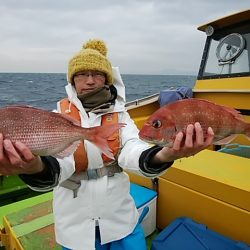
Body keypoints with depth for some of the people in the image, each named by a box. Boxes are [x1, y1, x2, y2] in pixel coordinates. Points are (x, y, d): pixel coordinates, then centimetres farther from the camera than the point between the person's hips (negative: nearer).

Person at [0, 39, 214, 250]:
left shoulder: (119, 114, -6)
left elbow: (131, 150, -24)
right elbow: (58, 161, -26)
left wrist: (165, 155, -46)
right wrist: (36, 166, -51)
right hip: (75, 222, 0)